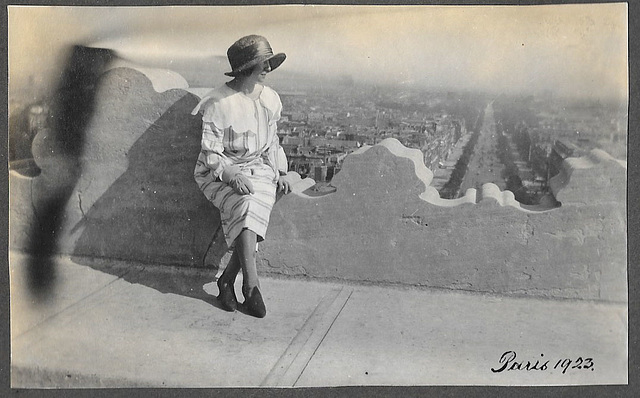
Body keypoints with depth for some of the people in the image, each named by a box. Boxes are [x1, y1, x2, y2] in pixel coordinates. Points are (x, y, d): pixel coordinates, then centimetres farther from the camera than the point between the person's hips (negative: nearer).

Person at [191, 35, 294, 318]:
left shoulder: (270, 99, 8)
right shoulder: (219, 103, -11)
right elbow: (210, 152, -11)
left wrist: (281, 172, 9)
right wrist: (232, 175, -26)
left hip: (258, 169, 5)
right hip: (220, 173, -4)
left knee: (255, 210, -26)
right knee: (246, 207, -32)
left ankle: (227, 279, -13)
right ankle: (251, 285, -27)